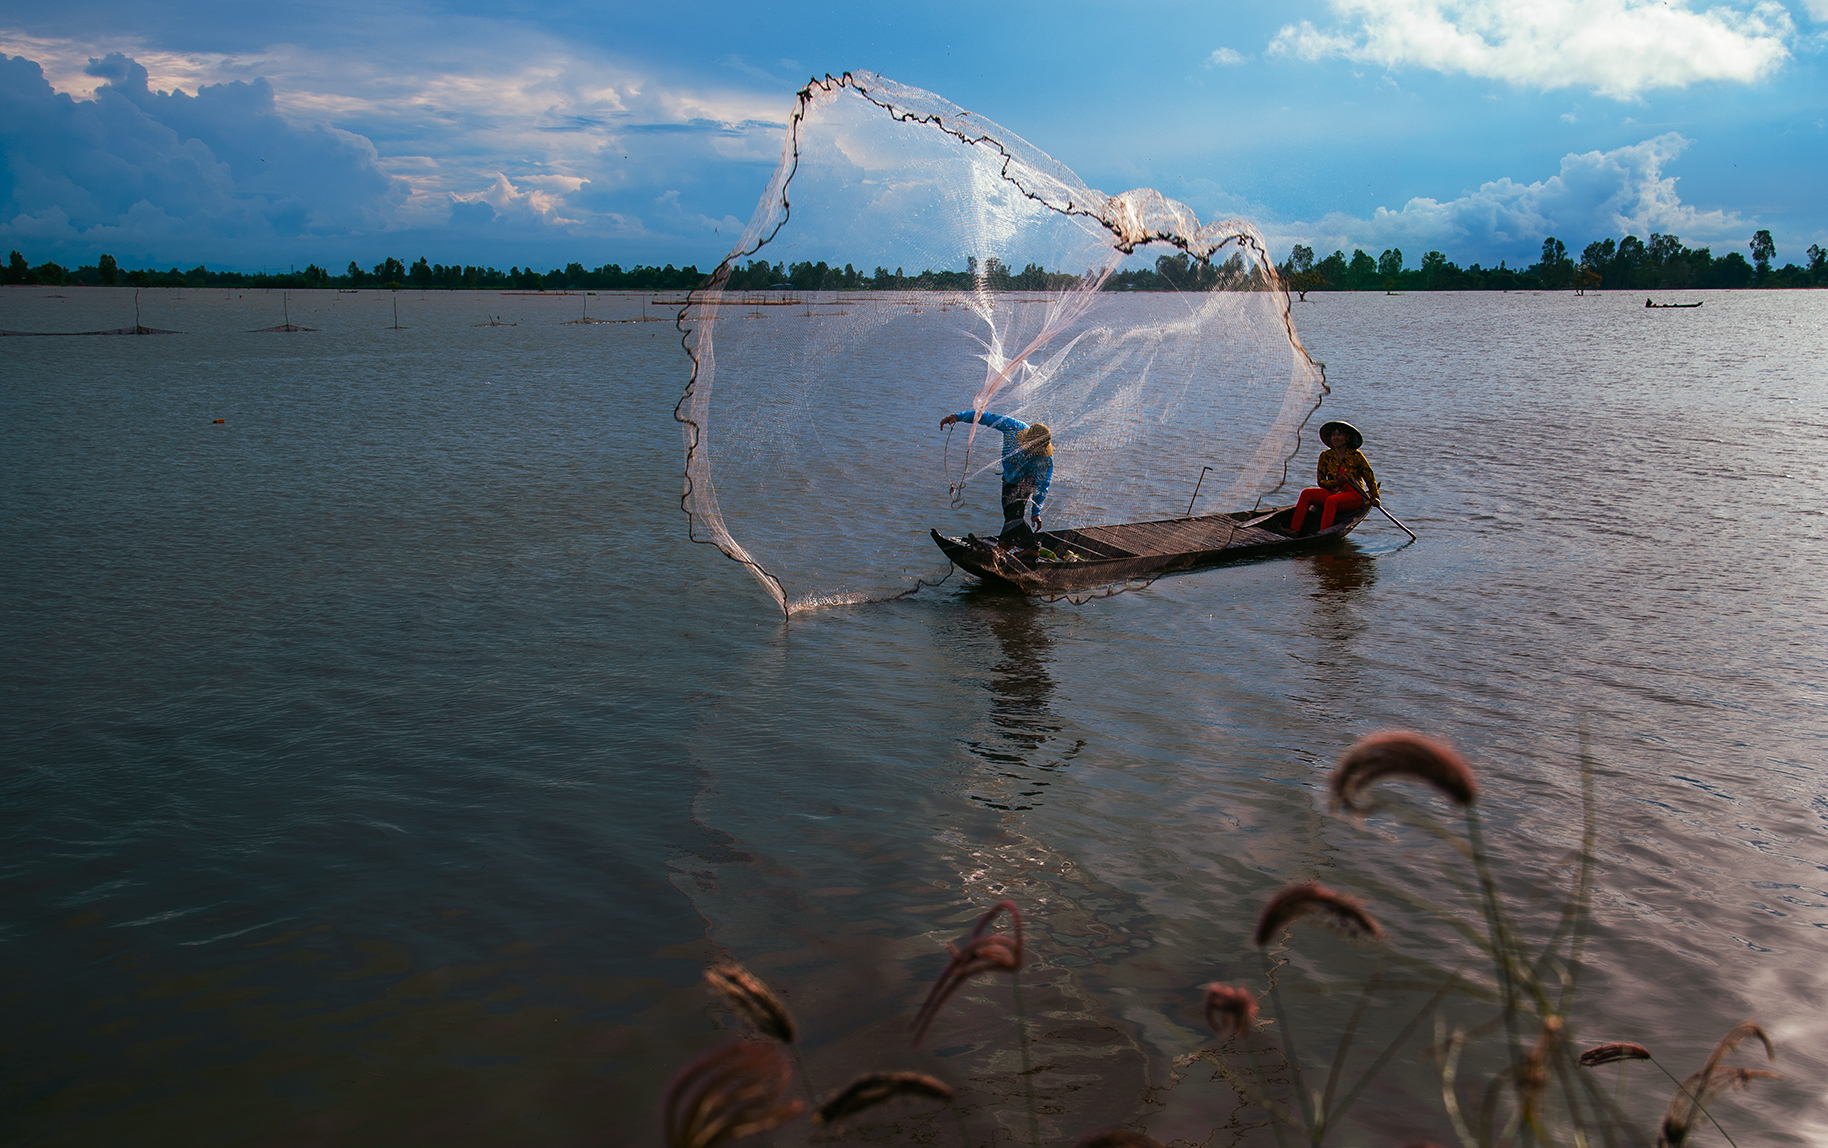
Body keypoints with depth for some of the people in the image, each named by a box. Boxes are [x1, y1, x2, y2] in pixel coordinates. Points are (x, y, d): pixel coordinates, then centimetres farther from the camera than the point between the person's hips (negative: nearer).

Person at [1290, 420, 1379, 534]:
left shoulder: (1356, 455, -4)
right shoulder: (1325, 456, 5)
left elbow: (1370, 478, 2)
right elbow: (1321, 481, 5)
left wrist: (1375, 497, -5)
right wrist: (1335, 483, -13)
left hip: (1354, 495, -4)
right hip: (1333, 492, 4)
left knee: (1331, 500, -35)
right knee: (1306, 494, -19)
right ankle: (1294, 529, -30)